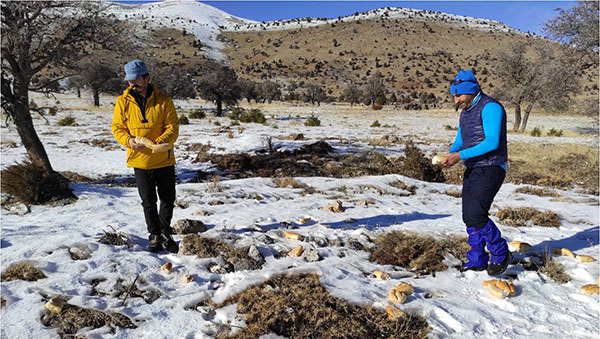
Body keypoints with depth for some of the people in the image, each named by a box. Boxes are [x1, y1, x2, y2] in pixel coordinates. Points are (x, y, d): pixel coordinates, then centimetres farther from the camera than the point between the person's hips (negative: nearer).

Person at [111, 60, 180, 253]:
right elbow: (117, 127, 4)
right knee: (148, 202, 9)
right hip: (140, 161, 1)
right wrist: (128, 140, -17)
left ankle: (166, 234, 30)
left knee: (168, 199, 10)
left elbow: (173, 126, -6)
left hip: (164, 160, 0)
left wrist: (162, 141, -25)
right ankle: (155, 236, 24)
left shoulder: (163, 101, -4)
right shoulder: (123, 101, 0)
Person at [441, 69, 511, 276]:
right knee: (469, 216, 8)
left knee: (476, 215, -15)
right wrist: (450, 155, -6)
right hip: (473, 170, 9)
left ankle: (501, 254, 7)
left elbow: (492, 142, -22)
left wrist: (460, 156, -23)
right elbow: (459, 140, 16)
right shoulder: (466, 111, 14)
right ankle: (477, 260, 22)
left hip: (491, 170, -9)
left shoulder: (490, 107, -14)